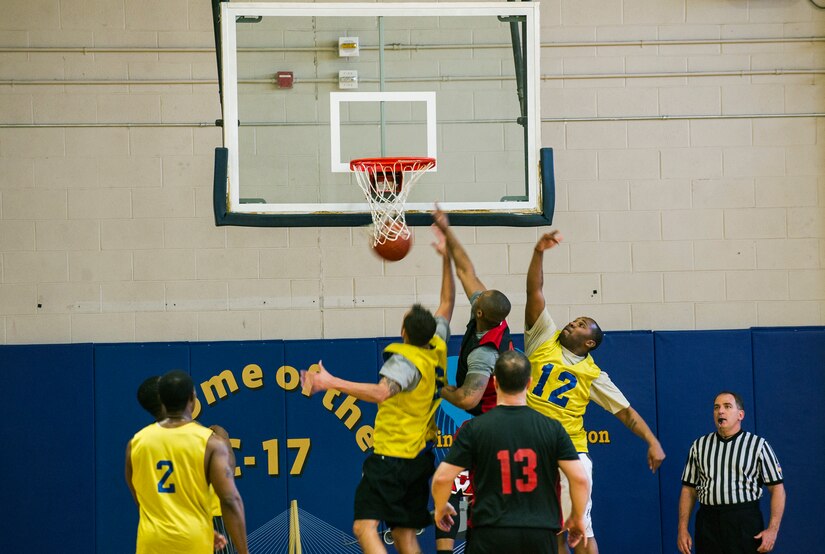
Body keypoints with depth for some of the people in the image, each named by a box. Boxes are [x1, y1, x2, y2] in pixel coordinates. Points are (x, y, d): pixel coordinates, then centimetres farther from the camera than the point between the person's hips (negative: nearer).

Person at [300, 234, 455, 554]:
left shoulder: (405, 361, -18)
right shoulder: (437, 351, 4)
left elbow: (381, 393, -37)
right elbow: (447, 303, 18)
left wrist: (332, 382, -41)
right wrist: (446, 258, 22)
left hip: (391, 455, -9)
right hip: (422, 455, 9)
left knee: (365, 527, -14)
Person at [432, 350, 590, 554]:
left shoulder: (474, 428, -3)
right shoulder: (552, 428, 0)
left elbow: (442, 478, -4)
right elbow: (579, 478, -3)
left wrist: (440, 508, 17)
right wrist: (578, 518, 14)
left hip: (490, 537, -1)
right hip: (540, 535, 1)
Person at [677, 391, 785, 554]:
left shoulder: (758, 445, 3)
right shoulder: (699, 446, 13)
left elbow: (777, 488, -1)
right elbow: (688, 489, 14)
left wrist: (773, 529, -12)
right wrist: (682, 529, 4)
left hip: (745, 522, -2)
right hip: (708, 525, 3)